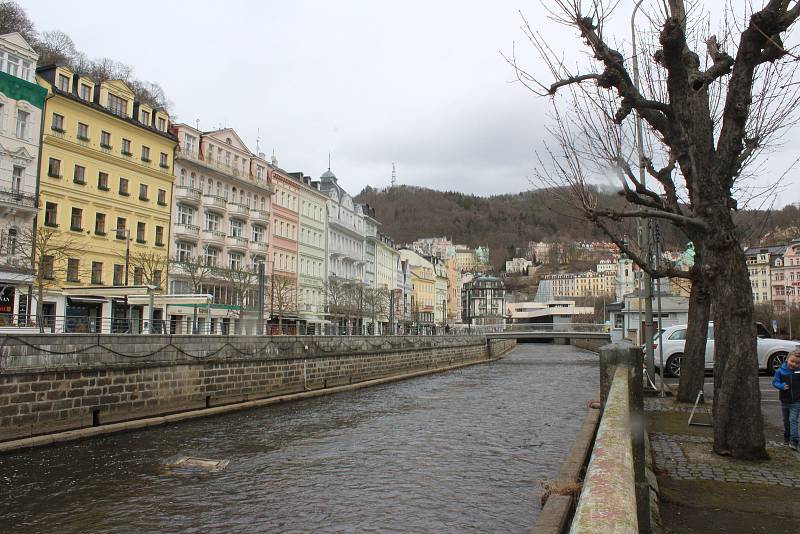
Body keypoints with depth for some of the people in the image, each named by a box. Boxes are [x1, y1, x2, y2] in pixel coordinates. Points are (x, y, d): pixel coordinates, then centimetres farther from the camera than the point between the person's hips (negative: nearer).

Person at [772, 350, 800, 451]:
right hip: (785, 401, 2)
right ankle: (786, 437, 35)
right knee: (786, 420, 17)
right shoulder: (780, 371, -9)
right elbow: (775, 382, -5)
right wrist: (781, 386, -23)